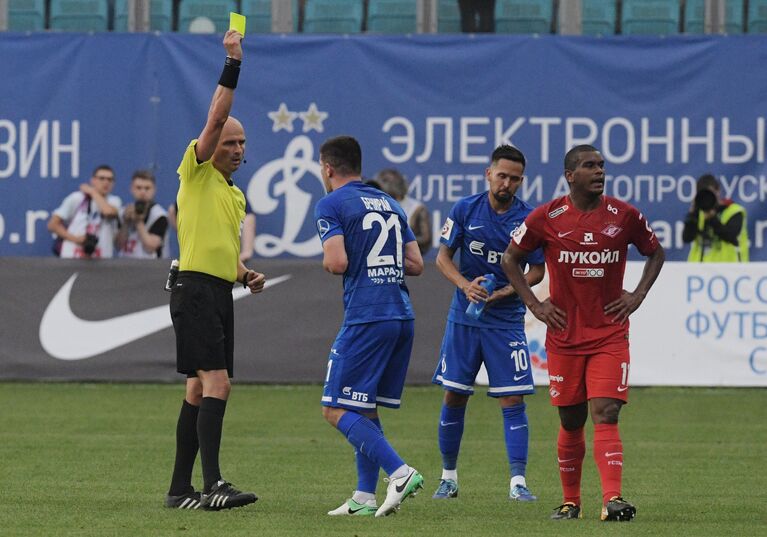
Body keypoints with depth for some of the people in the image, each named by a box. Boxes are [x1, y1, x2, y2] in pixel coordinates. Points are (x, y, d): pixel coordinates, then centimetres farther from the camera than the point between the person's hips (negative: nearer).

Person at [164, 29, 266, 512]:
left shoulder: (236, 195, 22)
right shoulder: (196, 173, -1)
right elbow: (216, 118, -14)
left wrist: (247, 275, 12)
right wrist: (233, 64, -17)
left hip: (221, 292, 9)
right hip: (195, 287, -9)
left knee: (201, 390, 8)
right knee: (216, 382, -19)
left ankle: (181, 489, 11)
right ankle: (213, 484, -27)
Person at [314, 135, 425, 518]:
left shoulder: (330, 205, -3)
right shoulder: (389, 204, 19)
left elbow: (337, 262, -14)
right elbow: (416, 264, 17)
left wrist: (326, 261, 7)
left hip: (365, 319, -7)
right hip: (402, 315, 8)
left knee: (336, 410, -4)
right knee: (365, 410, 15)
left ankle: (399, 472, -18)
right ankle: (364, 497, 9)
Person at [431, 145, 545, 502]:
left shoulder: (529, 219, -4)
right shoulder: (465, 210, -1)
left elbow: (537, 271, 1)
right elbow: (443, 257, 2)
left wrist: (503, 293, -15)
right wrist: (465, 285, -16)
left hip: (506, 321, -1)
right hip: (464, 318, 1)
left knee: (513, 399, -7)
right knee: (454, 396, 5)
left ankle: (518, 482, -7)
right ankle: (448, 476, 19)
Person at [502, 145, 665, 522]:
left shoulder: (624, 216, 0)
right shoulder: (546, 218, -3)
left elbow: (655, 253, 17)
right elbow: (510, 258, 10)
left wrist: (638, 295, 4)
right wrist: (533, 304, 1)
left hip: (610, 335, -1)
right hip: (564, 334, 1)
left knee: (606, 414, -15)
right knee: (571, 422, 8)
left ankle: (612, 499, -25)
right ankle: (570, 501, 24)